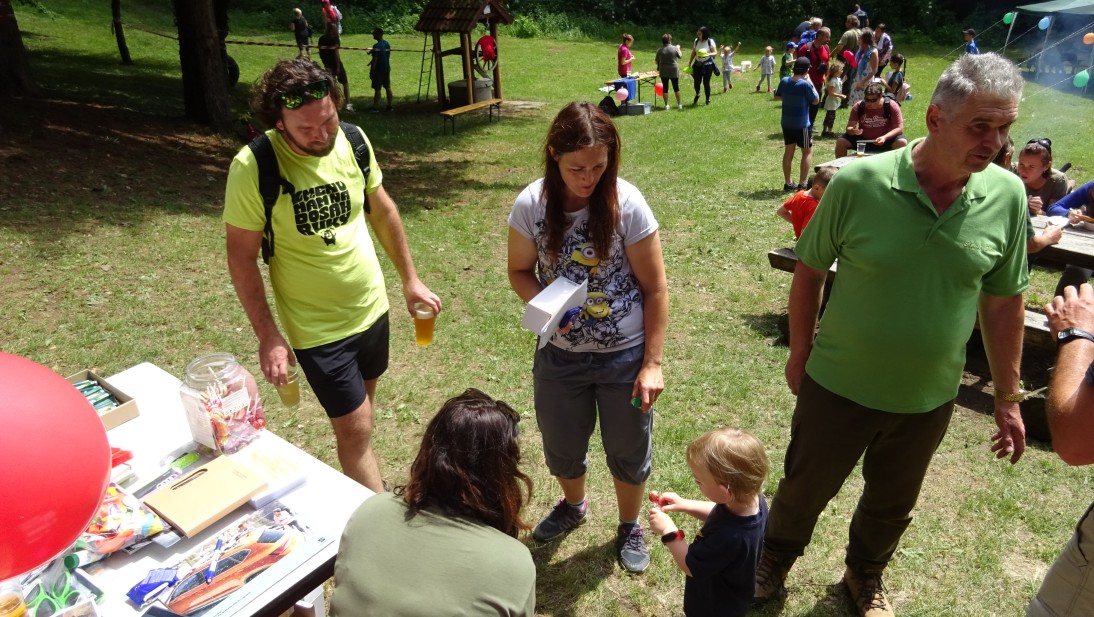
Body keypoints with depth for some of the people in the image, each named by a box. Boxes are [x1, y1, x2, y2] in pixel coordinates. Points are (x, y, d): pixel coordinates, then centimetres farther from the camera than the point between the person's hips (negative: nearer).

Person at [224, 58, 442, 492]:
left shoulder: (352, 141, -8)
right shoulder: (254, 167, -21)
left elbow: (382, 211, 6)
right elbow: (241, 256, -13)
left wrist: (410, 279, 9)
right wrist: (267, 336, -14)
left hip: (372, 306, 5)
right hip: (317, 327, -5)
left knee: (362, 406, 21)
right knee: (355, 429, 1)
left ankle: (359, 490, 45)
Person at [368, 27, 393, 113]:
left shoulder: (376, 46, -17)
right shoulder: (387, 44, 6)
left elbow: (375, 60, -19)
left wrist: (371, 71, -14)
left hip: (378, 70, -7)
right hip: (386, 69, 7)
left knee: (377, 89, -2)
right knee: (388, 87, 12)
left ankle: (376, 107, 1)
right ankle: (389, 106, 15)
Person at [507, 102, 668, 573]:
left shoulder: (627, 204, -19)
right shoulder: (531, 205, -13)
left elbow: (655, 288, -12)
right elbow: (519, 271, 2)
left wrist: (652, 363, -12)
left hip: (625, 356, -2)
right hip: (560, 355, 2)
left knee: (628, 450, 16)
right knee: (561, 445, 21)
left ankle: (630, 526, 46)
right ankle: (573, 505, 54)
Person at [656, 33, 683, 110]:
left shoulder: (660, 50, -5)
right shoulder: (675, 48, -7)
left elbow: (657, 60, 3)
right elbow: (680, 56, 8)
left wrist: (658, 68, 21)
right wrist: (678, 48, 24)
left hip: (663, 72, 0)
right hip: (674, 71, 0)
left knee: (665, 88, 8)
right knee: (676, 87, 8)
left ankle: (666, 105, 9)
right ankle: (679, 104, 11)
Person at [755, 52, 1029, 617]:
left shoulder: (1008, 195, -11)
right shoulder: (859, 181, -20)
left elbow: (1003, 301, 0)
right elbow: (809, 271, -8)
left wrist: (1008, 397, 5)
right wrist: (800, 353, -1)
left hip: (928, 399, 3)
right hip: (838, 385, -2)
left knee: (892, 504, 24)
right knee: (805, 487, 18)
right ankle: (775, 559, 48)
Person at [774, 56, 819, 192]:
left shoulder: (784, 81, -4)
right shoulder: (805, 84, -19)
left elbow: (777, 97, 12)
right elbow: (816, 101, -6)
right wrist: (810, 82, -3)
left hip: (786, 123, 5)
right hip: (802, 124, -5)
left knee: (788, 152, 13)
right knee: (807, 152, 8)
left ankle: (787, 183, 17)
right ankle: (802, 184, 5)